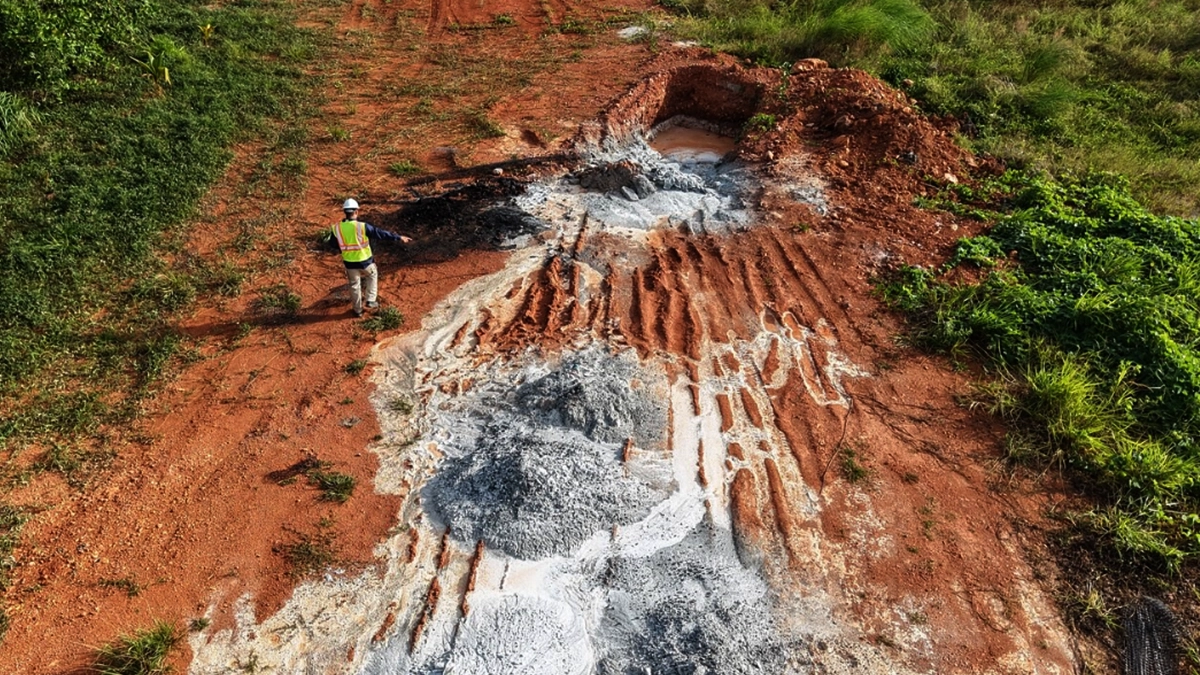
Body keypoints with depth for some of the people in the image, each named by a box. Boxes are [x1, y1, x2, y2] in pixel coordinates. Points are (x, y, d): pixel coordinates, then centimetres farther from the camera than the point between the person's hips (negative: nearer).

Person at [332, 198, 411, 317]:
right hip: (365, 261, -2)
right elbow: (381, 234, -16)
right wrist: (399, 238, -7)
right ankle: (371, 301, 24)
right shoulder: (362, 226, -22)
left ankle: (358, 310, 35)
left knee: (354, 285, 22)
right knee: (372, 276, 29)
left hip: (349, 262, 3)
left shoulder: (337, 228, -10)